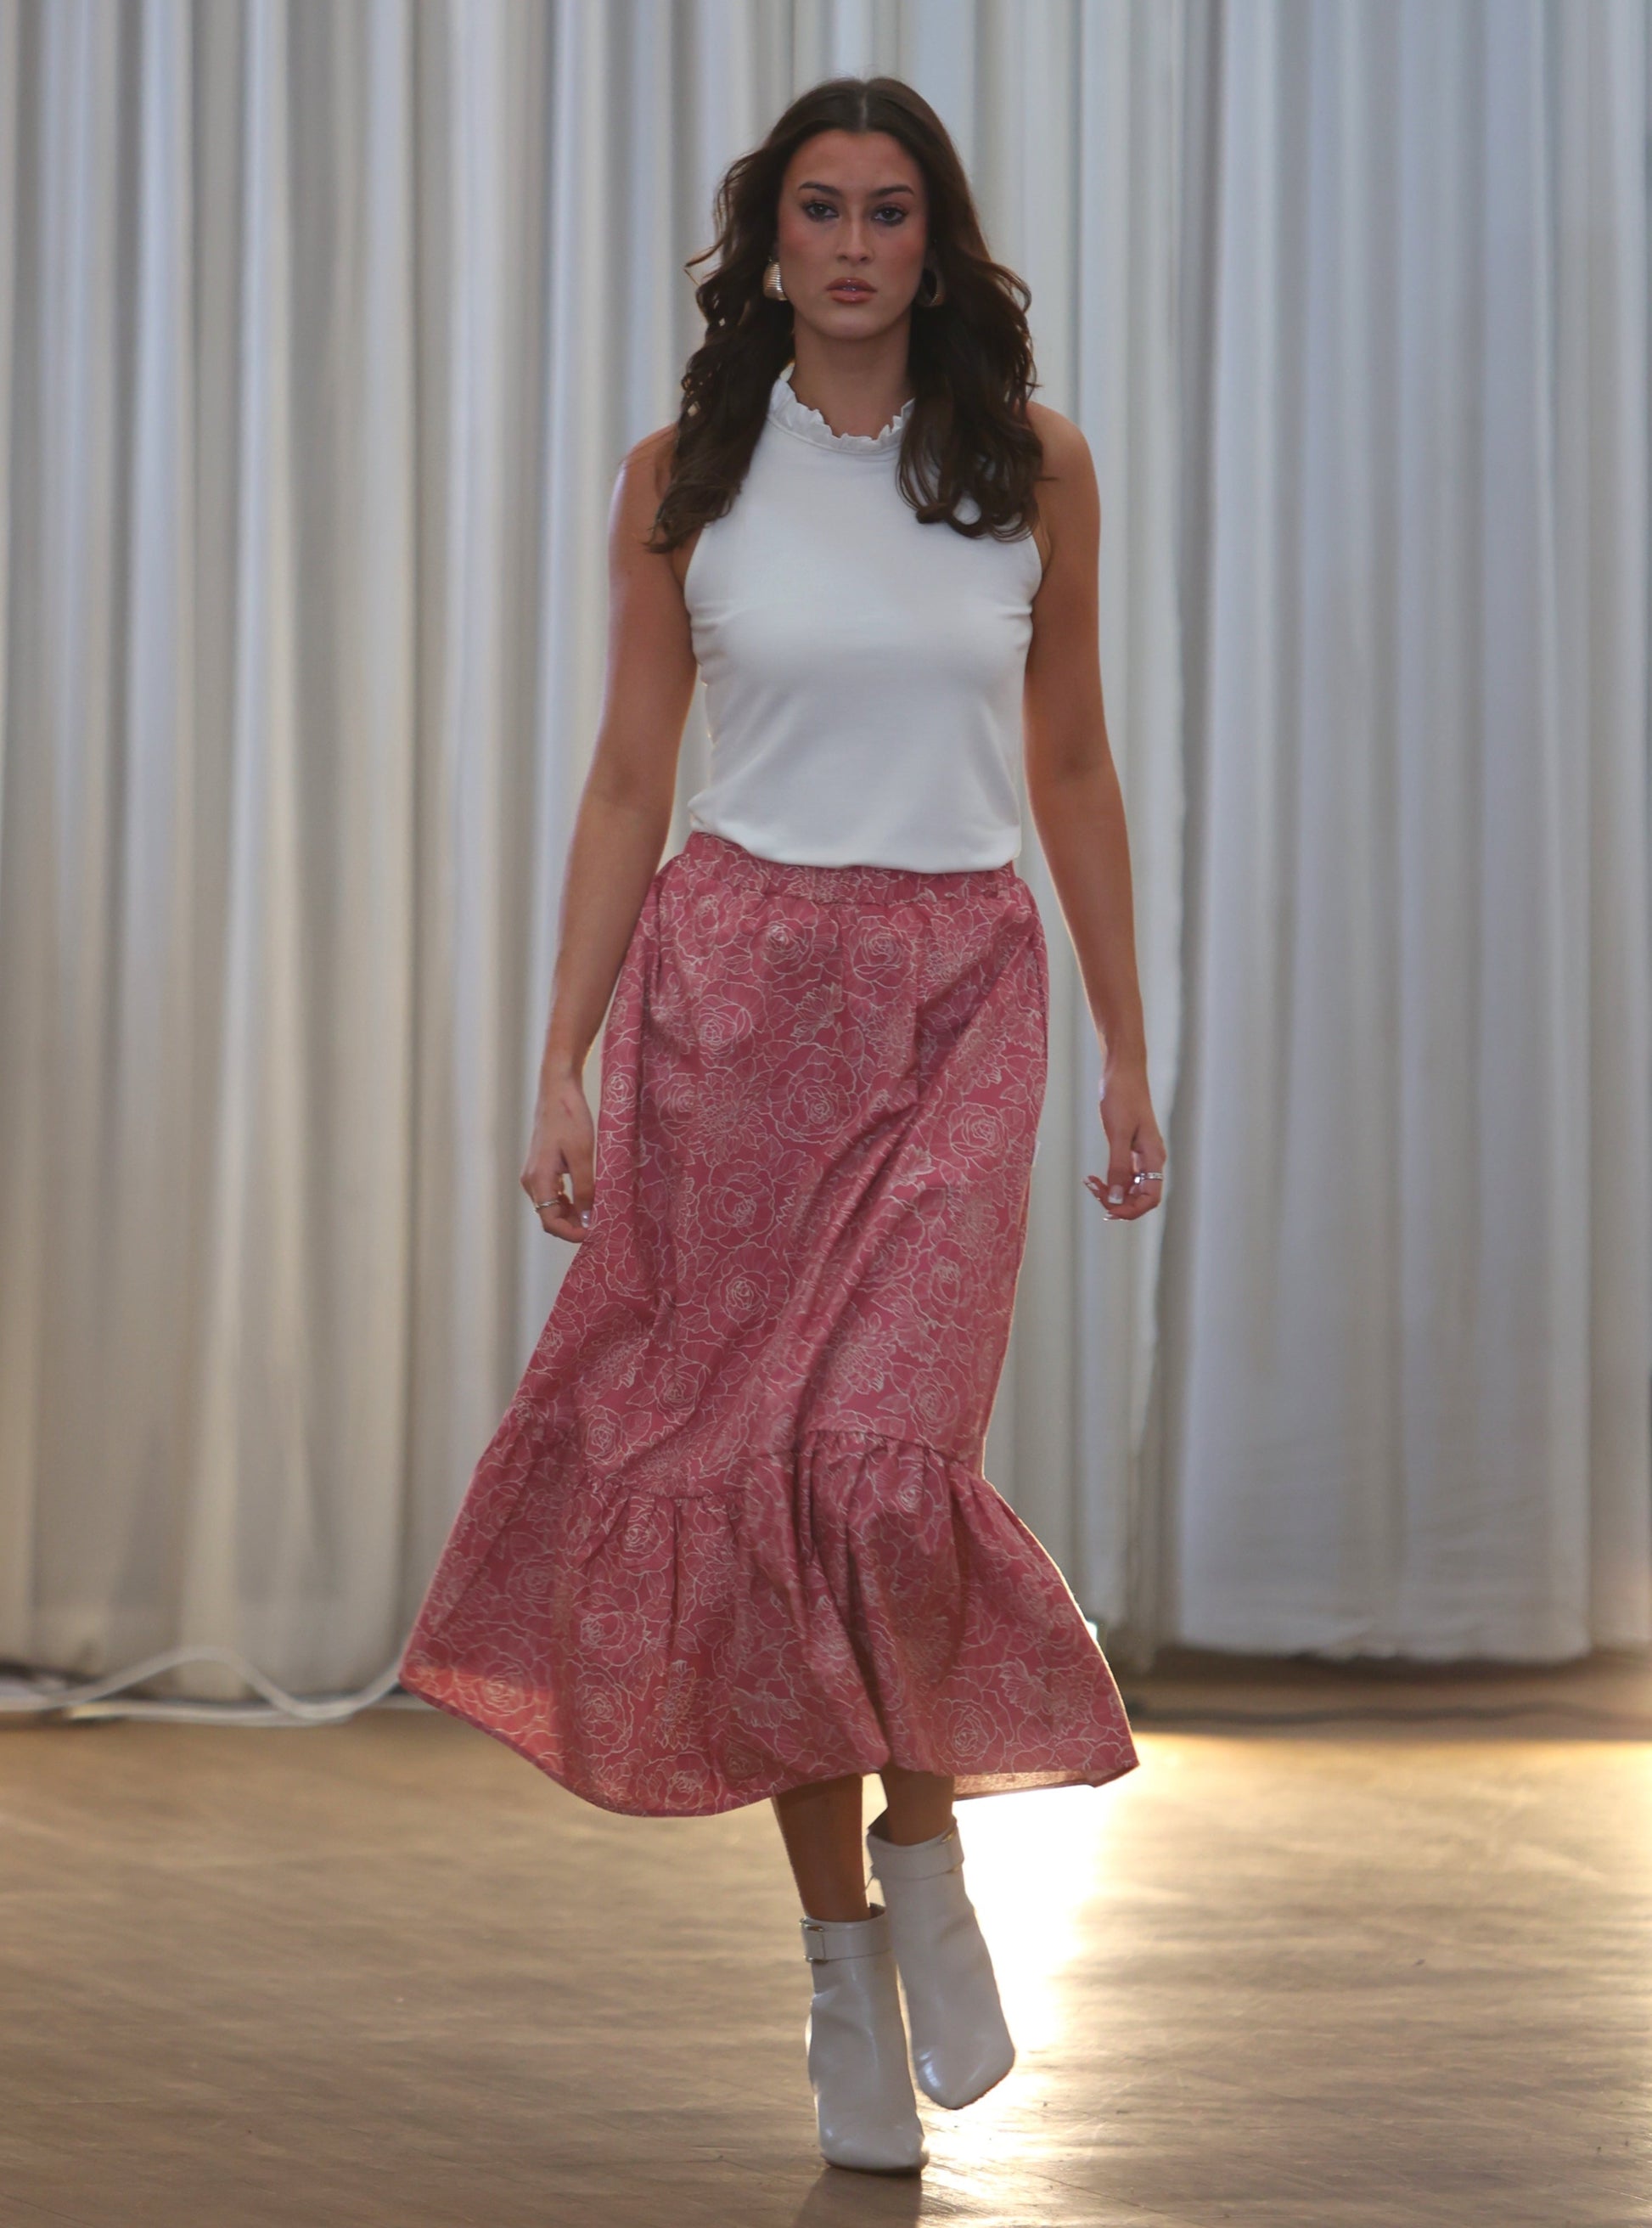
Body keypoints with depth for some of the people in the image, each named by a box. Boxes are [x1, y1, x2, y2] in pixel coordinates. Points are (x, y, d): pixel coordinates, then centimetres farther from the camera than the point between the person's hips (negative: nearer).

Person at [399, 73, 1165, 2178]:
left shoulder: (1033, 463, 5)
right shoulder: (687, 476, 4)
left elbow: (1070, 766, 11)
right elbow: (628, 781, 5)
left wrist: (1129, 1048, 9)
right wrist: (562, 1068, -1)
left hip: (960, 996, 0)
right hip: (734, 980, 1)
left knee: (880, 1453, -18)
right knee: (739, 1466, 0)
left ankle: (925, 1848, 9)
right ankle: (843, 1965, 14)